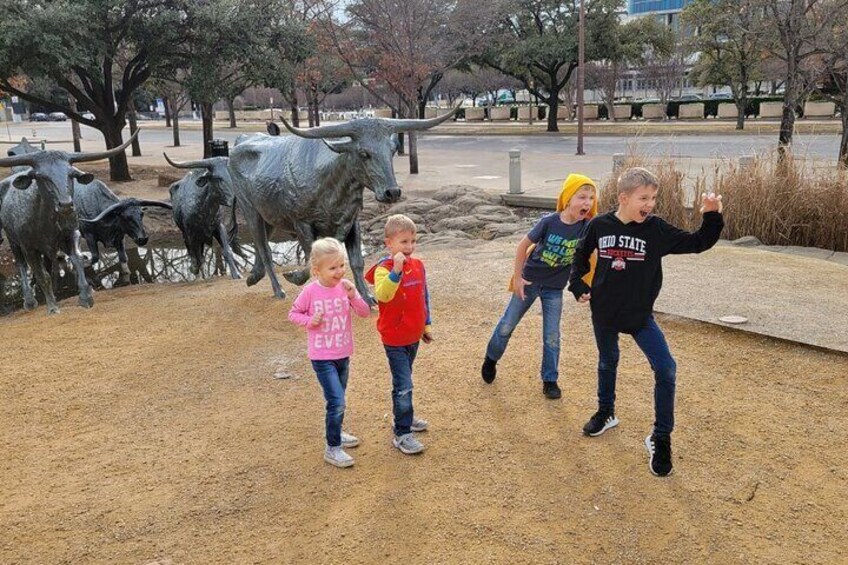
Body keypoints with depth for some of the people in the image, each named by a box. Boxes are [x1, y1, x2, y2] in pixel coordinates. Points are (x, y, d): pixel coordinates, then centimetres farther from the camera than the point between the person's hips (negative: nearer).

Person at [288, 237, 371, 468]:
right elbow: (293, 313, -1)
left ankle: (336, 433, 43)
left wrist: (353, 296, -23)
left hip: (343, 354, 5)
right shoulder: (310, 291, -14)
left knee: (338, 400, 21)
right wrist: (310, 321, -19)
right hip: (322, 357, -5)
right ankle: (332, 449, 4)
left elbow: (365, 313, -7)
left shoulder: (345, 287, -5)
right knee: (337, 402, -10)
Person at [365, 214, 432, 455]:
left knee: (404, 381, 23)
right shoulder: (384, 269, -19)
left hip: (414, 336, 7)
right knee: (403, 386, -4)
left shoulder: (418, 266, 1)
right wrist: (396, 271, -48)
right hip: (395, 338, -7)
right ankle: (401, 434, 8)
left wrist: (426, 325, 19)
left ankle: (404, 417, 40)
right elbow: (382, 295, -39)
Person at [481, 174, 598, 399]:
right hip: (530, 281, -1)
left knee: (552, 336, 7)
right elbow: (523, 245, -10)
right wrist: (517, 277, -8)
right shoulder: (549, 222, -21)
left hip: (555, 288, 1)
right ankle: (491, 358, 35)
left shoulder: (587, 228, -16)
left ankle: (550, 380, 24)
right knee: (507, 325, 10)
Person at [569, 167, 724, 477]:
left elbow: (697, 243, -9)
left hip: (640, 315, -1)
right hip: (603, 312, 1)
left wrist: (712, 217, -25)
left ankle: (660, 439, 3)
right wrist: (578, 284, 4)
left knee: (665, 370, -12)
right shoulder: (599, 225, -8)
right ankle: (606, 412, 46)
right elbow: (581, 254, 10)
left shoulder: (657, 229, -10)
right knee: (607, 363, 21)